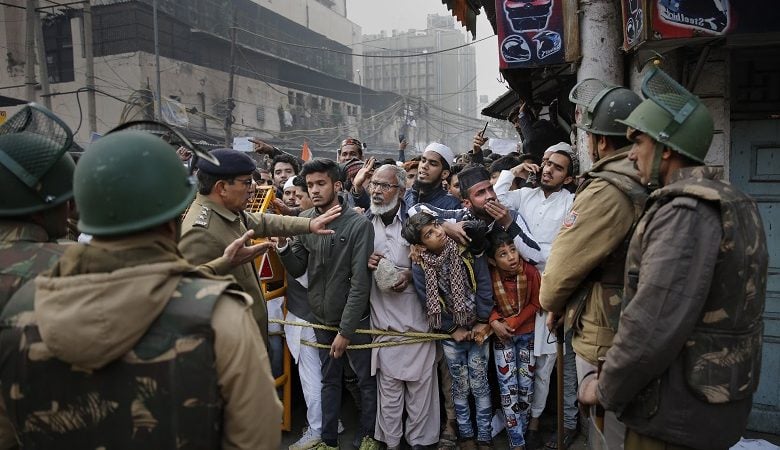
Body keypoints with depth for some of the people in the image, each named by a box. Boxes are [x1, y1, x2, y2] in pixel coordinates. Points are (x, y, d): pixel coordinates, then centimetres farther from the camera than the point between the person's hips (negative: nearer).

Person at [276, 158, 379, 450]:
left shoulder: (358, 224, -17)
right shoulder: (304, 220, -1)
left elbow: (360, 282, -17)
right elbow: (297, 270, 2)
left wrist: (346, 329, -17)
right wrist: (282, 245, -17)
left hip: (354, 319, -4)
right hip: (322, 318, 4)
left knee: (366, 380, 12)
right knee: (330, 381, 19)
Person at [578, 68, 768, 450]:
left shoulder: (685, 213, -24)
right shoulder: (733, 203, 9)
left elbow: (652, 327, -29)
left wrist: (605, 389, -15)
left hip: (678, 414, -9)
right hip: (721, 400, 9)